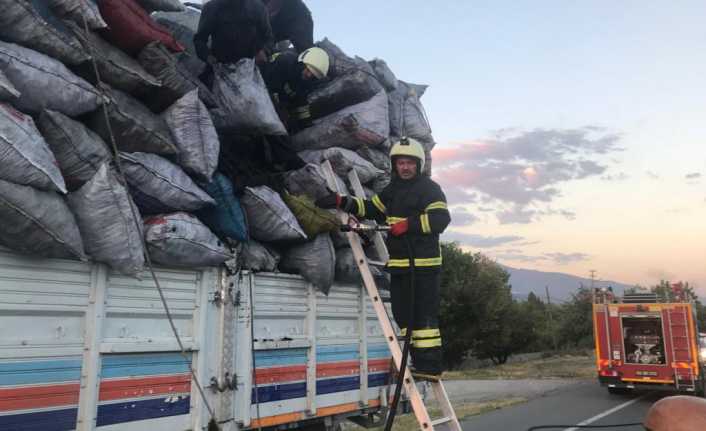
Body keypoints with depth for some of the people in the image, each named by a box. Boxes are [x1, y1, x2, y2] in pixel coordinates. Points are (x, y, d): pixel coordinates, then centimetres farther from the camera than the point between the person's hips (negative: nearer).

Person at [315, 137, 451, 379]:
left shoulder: (428, 188, -4)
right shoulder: (393, 189, 20)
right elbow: (371, 209, 22)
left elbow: (441, 218, -16)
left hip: (424, 265, -8)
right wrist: (343, 202, 10)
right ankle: (418, 363, 17)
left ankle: (430, 366, -2)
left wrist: (409, 224, -23)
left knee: (424, 314, -7)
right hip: (398, 264, 8)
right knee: (403, 314, 9)